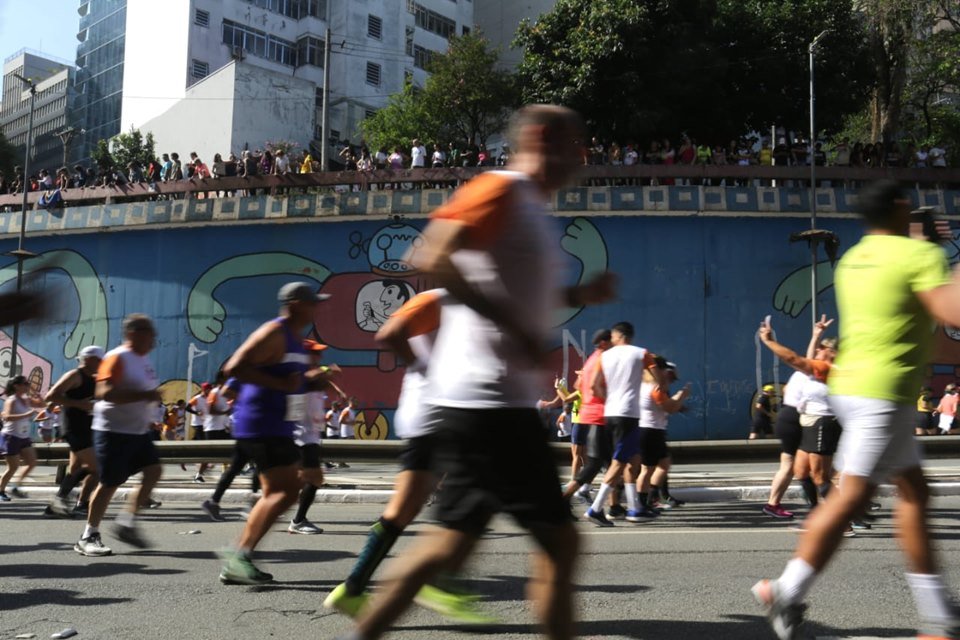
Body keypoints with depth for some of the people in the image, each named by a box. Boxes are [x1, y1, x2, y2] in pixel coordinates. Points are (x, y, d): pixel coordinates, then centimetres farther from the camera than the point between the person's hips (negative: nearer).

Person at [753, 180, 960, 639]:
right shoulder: (919, 253, -10)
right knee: (851, 497, -5)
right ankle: (786, 594, -1)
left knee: (914, 492, 13)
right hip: (883, 393, -9)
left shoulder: (853, 259, 13)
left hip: (854, 384, 9)